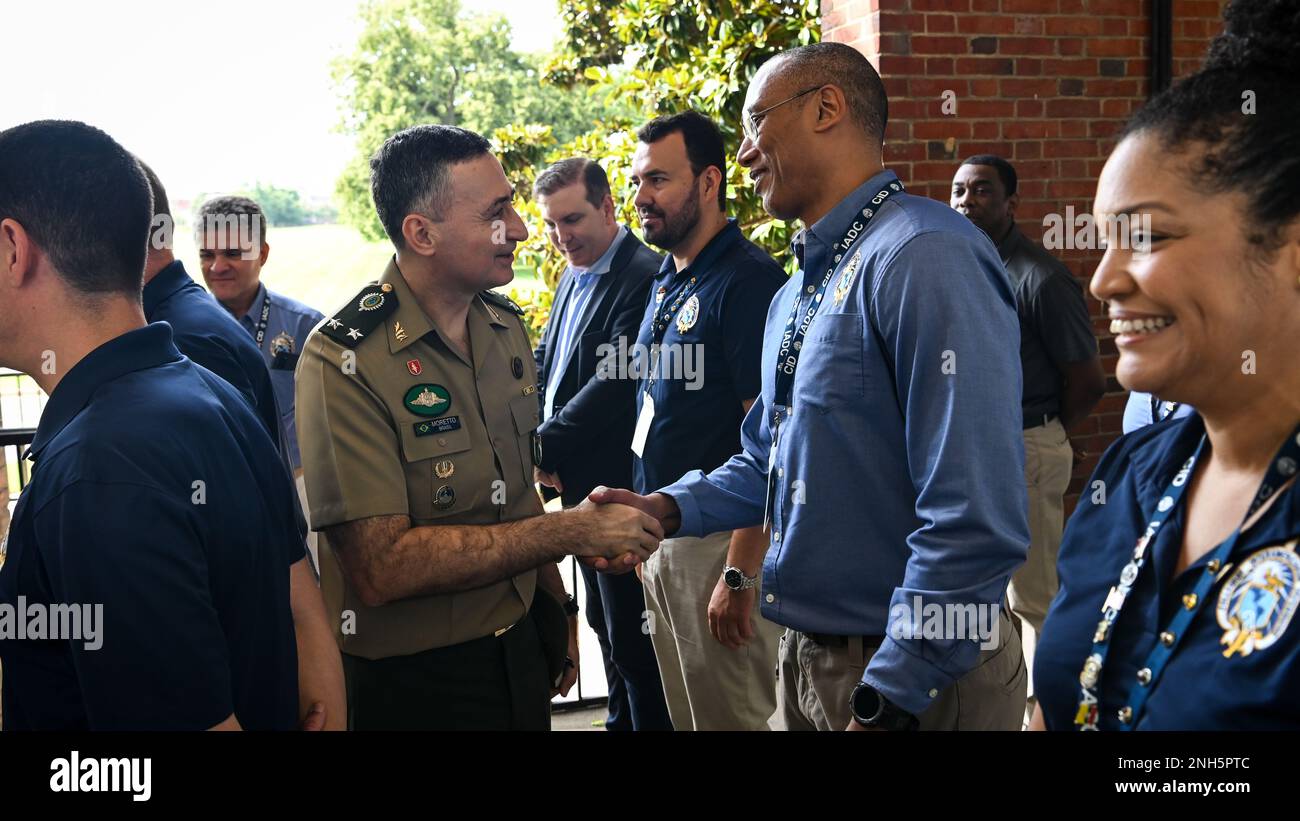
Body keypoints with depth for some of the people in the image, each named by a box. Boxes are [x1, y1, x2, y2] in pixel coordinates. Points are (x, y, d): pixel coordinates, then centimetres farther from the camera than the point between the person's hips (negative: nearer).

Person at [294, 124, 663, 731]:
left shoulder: (507, 329, 5)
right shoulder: (344, 363, -20)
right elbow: (383, 567, -26)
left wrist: (555, 618, 10)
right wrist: (571, 531, -23)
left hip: (521, 654, 6)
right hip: (410, 685, -6)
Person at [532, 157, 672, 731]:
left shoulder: (643, 277, -18)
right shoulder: (573, 279, 12)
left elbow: (614, 383, -26)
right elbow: (543, 362, 13)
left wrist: (544, 448, -24)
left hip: (621, 489, -9)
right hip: (578, 486, 9)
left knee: (631, 637, 0)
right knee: (605, 623, 21)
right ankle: (622, 721, 35)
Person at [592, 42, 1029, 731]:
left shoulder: (924, 256, -20)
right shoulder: (795, 296, 11)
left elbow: (976, 522, -26)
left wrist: (886, 705, -21)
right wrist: (668, 508, 3)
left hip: (914, 685, -8)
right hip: (805, 661, 8)